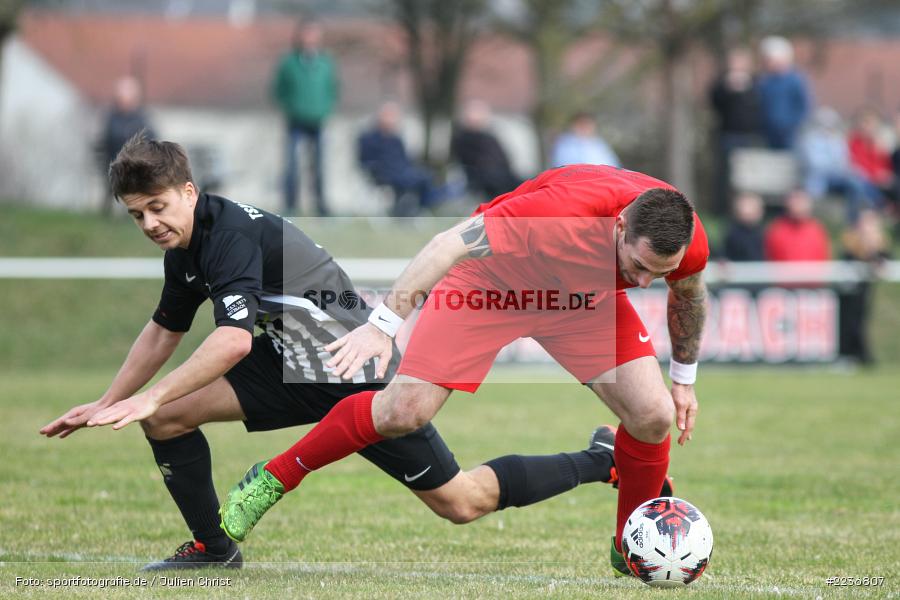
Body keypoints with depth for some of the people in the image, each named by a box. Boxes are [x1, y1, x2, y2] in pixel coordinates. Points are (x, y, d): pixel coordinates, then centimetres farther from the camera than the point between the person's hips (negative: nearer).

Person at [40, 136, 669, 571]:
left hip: (361, 376, -9)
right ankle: (213, 549, 8)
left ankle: (604, 460, 14)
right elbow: (163, 333, 17)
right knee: (165, 417, -4)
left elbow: (234, 340, -38)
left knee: (462, 502, -1)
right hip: (295, 366, 9)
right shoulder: (185, 246, 3)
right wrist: (105, 405, 10)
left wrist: (146, 399, -38)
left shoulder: (231, 233, -26)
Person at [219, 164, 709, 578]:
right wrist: (382, 323, -39)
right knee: (404, 410, -13)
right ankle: (272, 481, 7)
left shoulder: (687, 241, -27)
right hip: (490, 277, -4)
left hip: (586, 299, 4)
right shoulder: (566, 209, -43)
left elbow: (688, 295, 1)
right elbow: (449, 245, -36)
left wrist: (684, 378, 10)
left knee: (654, 415, -12)